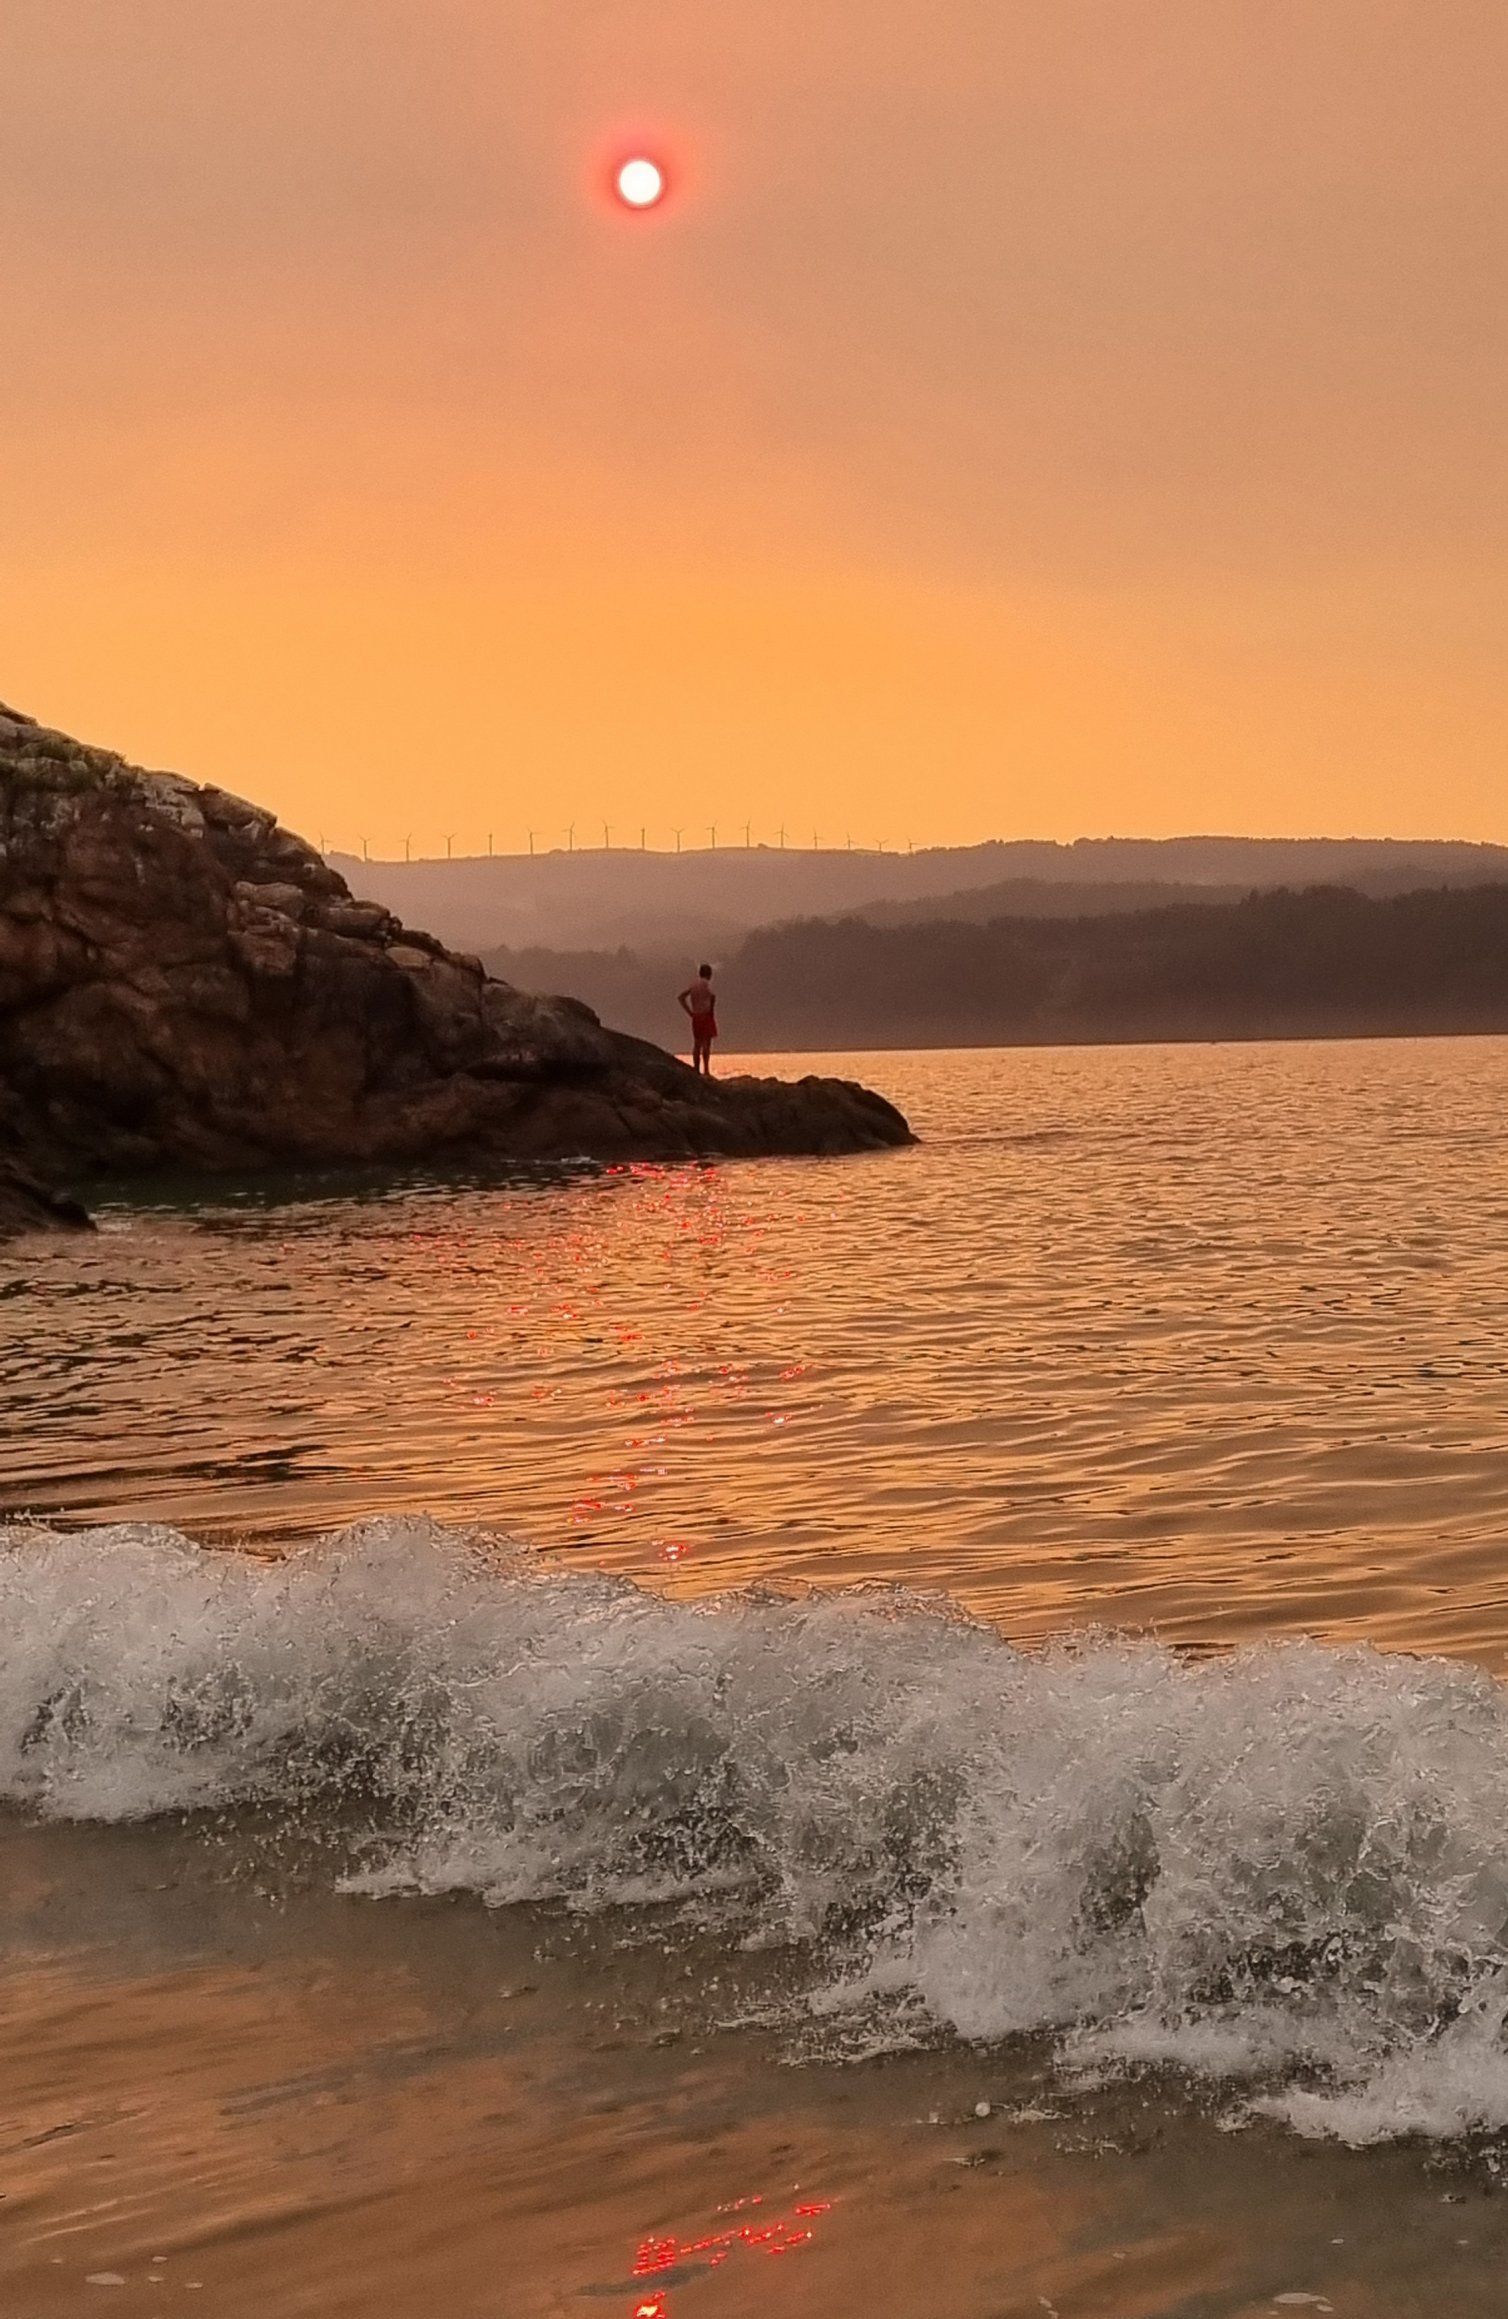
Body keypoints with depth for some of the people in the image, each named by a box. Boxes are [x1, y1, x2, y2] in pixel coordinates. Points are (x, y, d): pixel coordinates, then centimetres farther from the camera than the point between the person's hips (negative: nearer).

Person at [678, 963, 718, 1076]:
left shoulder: (692, 985, 12)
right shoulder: (706, 983, -7)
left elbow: (681, 998, 11)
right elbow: (712, 995, -26)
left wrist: (690, 1012, 8)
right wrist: (712, 1009, -13)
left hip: (695, 1017, 6)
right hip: (706, 1016, -6)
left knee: (697, 1044, 11)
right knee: (707, 1043, -7)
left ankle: (696, 1070, 12)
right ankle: (706, 1070, -12)